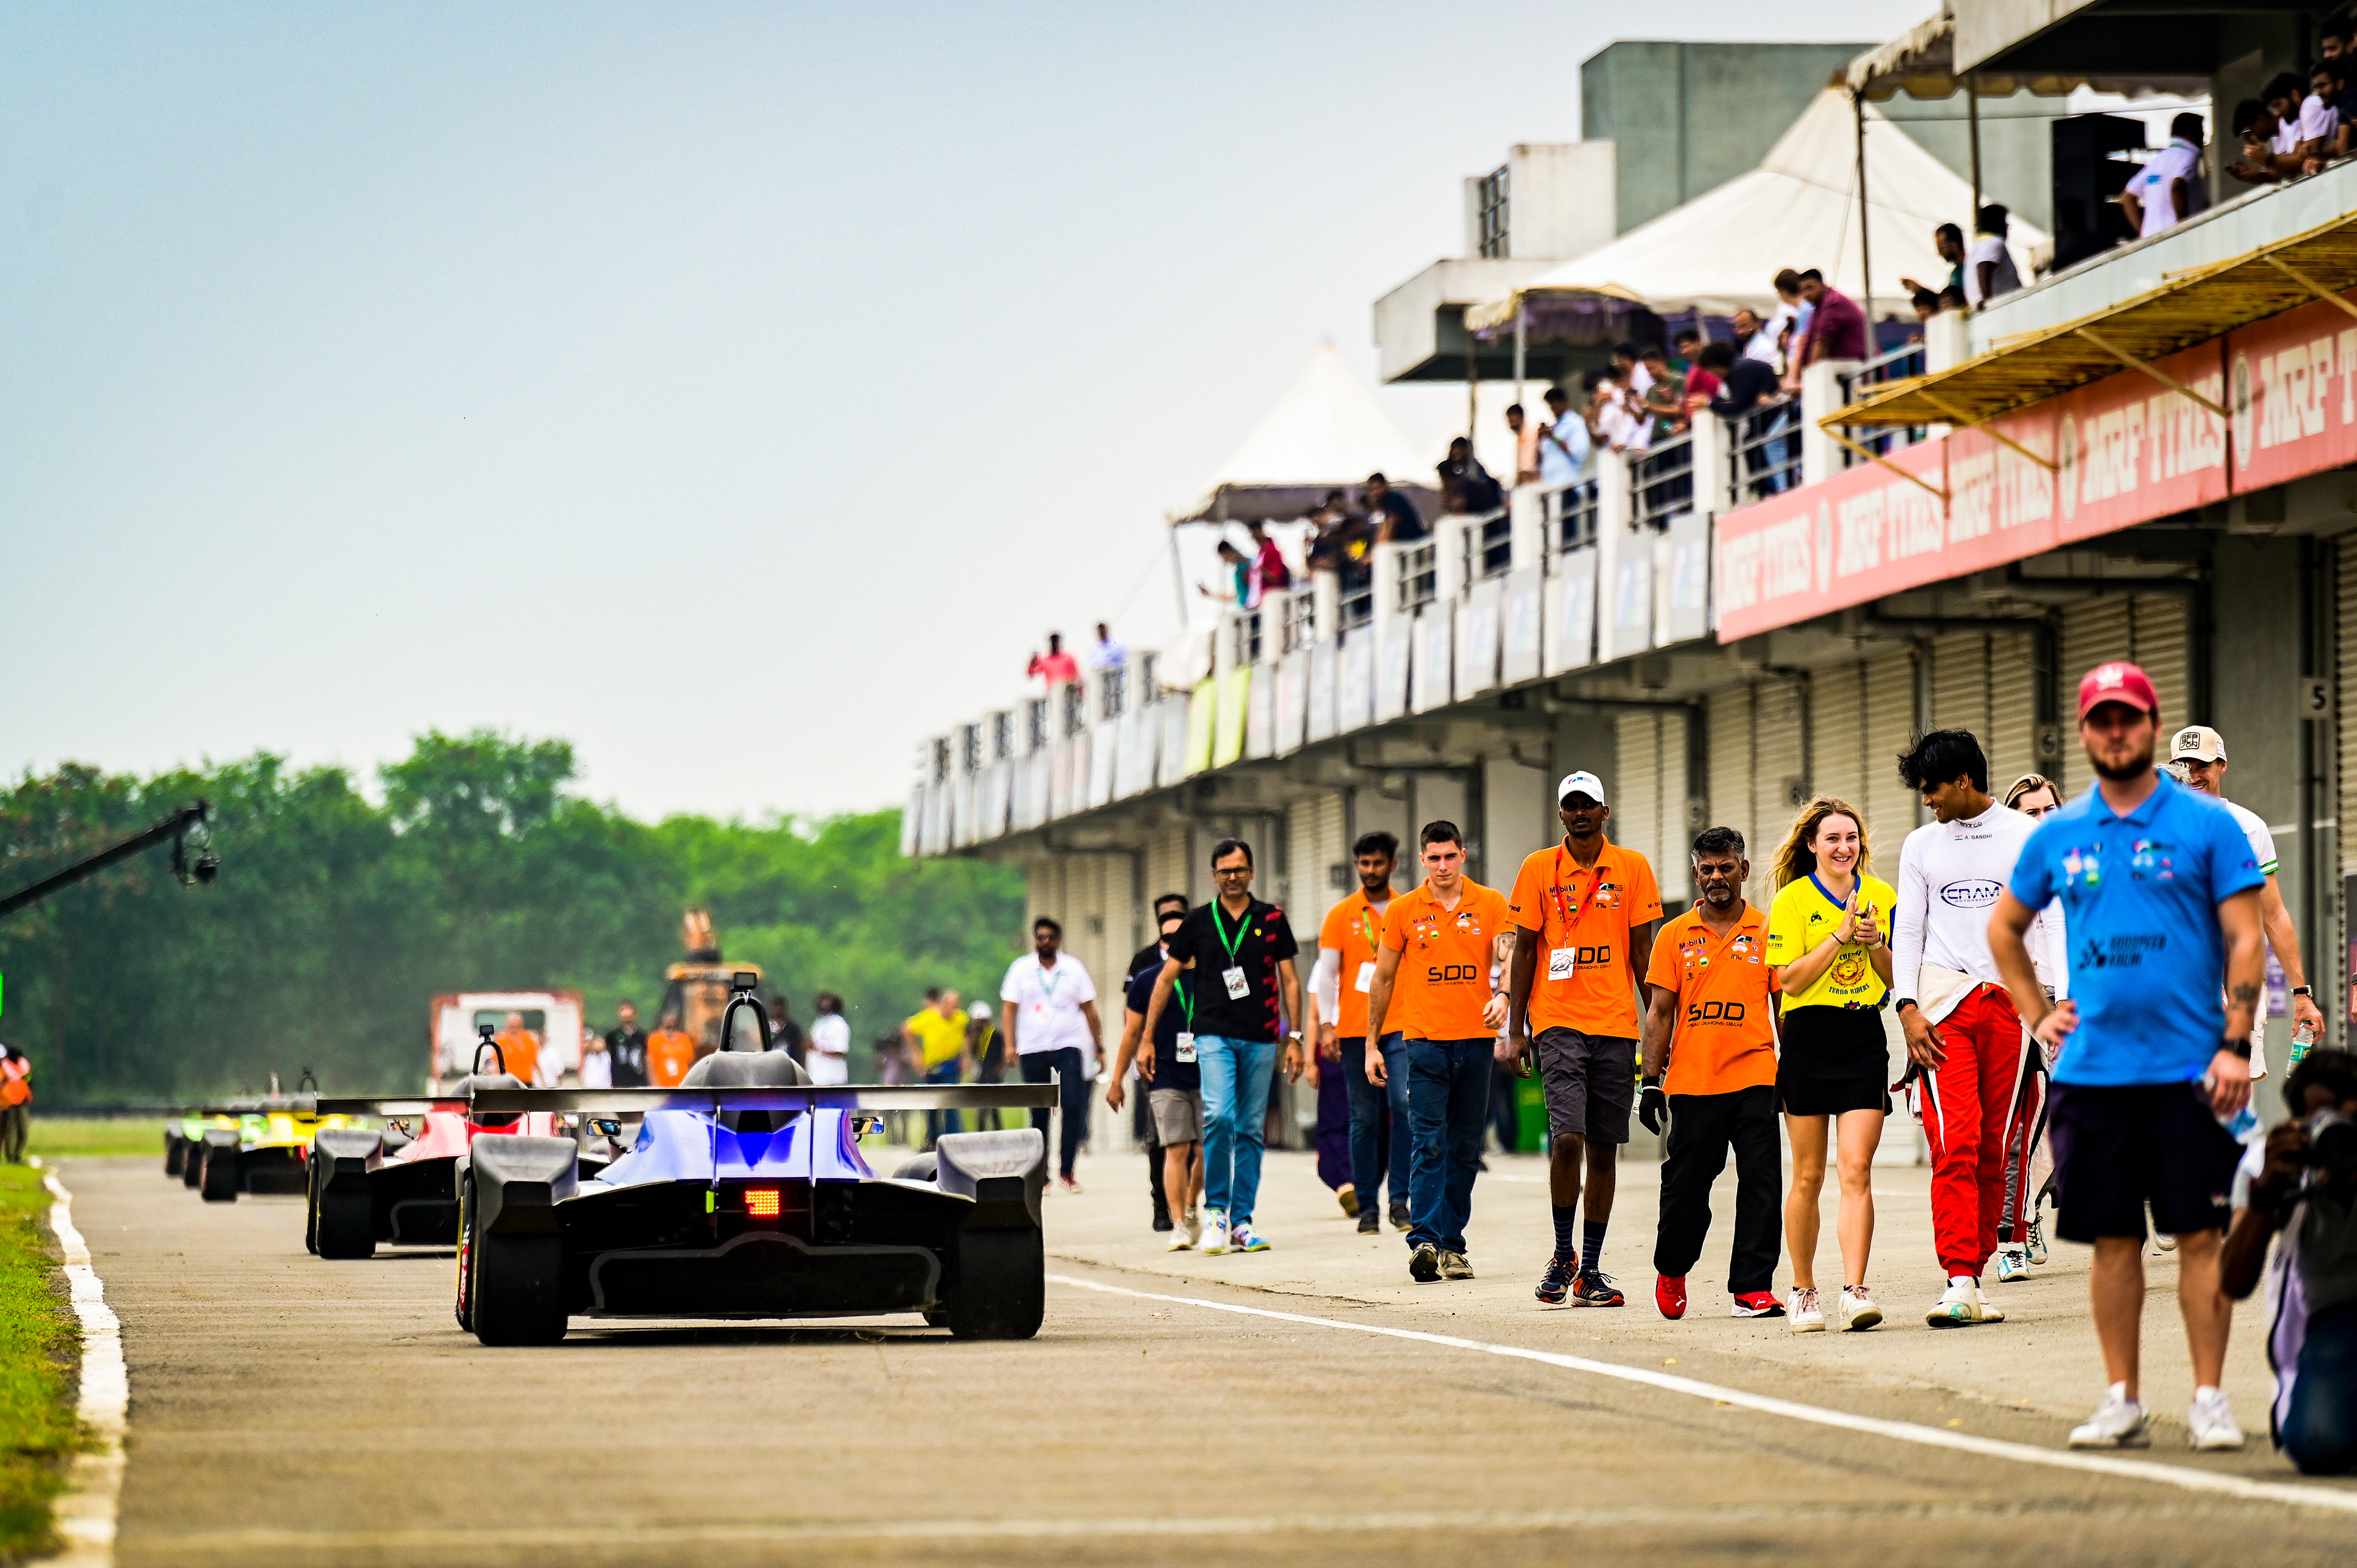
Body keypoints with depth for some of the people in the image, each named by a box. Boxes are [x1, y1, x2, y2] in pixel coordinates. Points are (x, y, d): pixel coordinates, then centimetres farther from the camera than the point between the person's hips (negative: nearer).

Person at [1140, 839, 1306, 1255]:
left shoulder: (1272, 920, 8)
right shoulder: (1198, 922, 7)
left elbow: (1289, 981, 11)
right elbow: (1166, 978, 11)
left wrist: (1295, 1037, 3)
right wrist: (1147, 1039, 7)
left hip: (1260, 1040, 2)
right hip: (1214, 1034, -2)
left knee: (1251, 1130, 3)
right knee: (1219, 1116, -20)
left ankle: (1241, 1221, 8)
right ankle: (1215, 1210, -8)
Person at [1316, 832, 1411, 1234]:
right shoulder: (1341, 915, 7)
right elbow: (1326, 975, 6)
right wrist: (1326, 1026, -3)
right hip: (1355, 1031, 0)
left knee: (1403, 1104, -15)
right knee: (1365, 1118, 1)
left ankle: (1400, 1200, -8)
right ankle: (1367, 1207, 5)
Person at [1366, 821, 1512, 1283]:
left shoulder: (1490, 904, 4)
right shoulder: (1403, 911, 4)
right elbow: (1384, 978, 11)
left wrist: (1503, 997, -29)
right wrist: (1371, 1043, 10)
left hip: (1476, 1040, 2)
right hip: (1424, 1040, -1)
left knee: (1465, 1148, 6)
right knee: (1428, 1143, -12)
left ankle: (1452, 1245, 13)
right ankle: (1424, 1241, -19)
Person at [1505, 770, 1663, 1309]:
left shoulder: (1632, 869, 6)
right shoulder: (1539, 869, 3)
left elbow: (1643, 951, 8)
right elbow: (1524, 951, 6)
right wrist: (1515, 1029, 1)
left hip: (1616, 1023, 2)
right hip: (1558, 1020, -2)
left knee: (1604, 1148, 5)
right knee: (1568, 1137, -16)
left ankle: (1590, 1269, 12)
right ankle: (1563, 1254, 1)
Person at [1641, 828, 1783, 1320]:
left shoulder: (1766, 932, 6)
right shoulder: (1675, 936, 7)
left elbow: (1784, 1007, 9)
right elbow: (1660, 1013, 7)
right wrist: (1652, 1081, 2)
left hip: (1755, 1078, 0)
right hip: (1690, 1081, 1)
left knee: (1760, 1181, -7)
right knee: (1684, 1187, 5)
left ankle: (1752, 1287, -2)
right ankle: (1671, 1271, 29)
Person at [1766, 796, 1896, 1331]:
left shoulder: (1881, 896, 9)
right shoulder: (1793, 899, 0)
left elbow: (1899, 978, 11)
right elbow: (1790, 980, -9)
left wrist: (1875, 943, -7)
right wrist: (1841, 935, -15)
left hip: (1864, 1040, 2)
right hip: (1809, 1040, -2)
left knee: (1856, 1171, -9)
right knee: (1808, 1175, 5)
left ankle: (1854, 1292, -14)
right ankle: (1803, 1292, 17)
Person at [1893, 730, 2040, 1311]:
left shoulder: (2026, 836, 6)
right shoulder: (1921, 845, 12)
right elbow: (1908, 930, 12)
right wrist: (1907, 1006, -1)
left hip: (2010, 1001, 0)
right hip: (1943, 1003, 0)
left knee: (1996, 1147, 1)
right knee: (1955, 1143, -13)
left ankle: (1982, 1257, 11)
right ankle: (1960, 1284, -18)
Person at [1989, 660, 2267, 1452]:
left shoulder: (2207, 825, 1)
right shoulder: (2058, 836, 10)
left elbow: (2244, 939, -2)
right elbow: (2004, 927, 24)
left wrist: (2235, 1045, -11)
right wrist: (2037, 1016, 13)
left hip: (2188, 1068, -3)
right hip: (2092, 1067, 3)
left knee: (2200, 1235, -3)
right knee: (2113, 1239, 5)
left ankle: (2209, 1398, 2)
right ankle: (2122, 1401, 11)